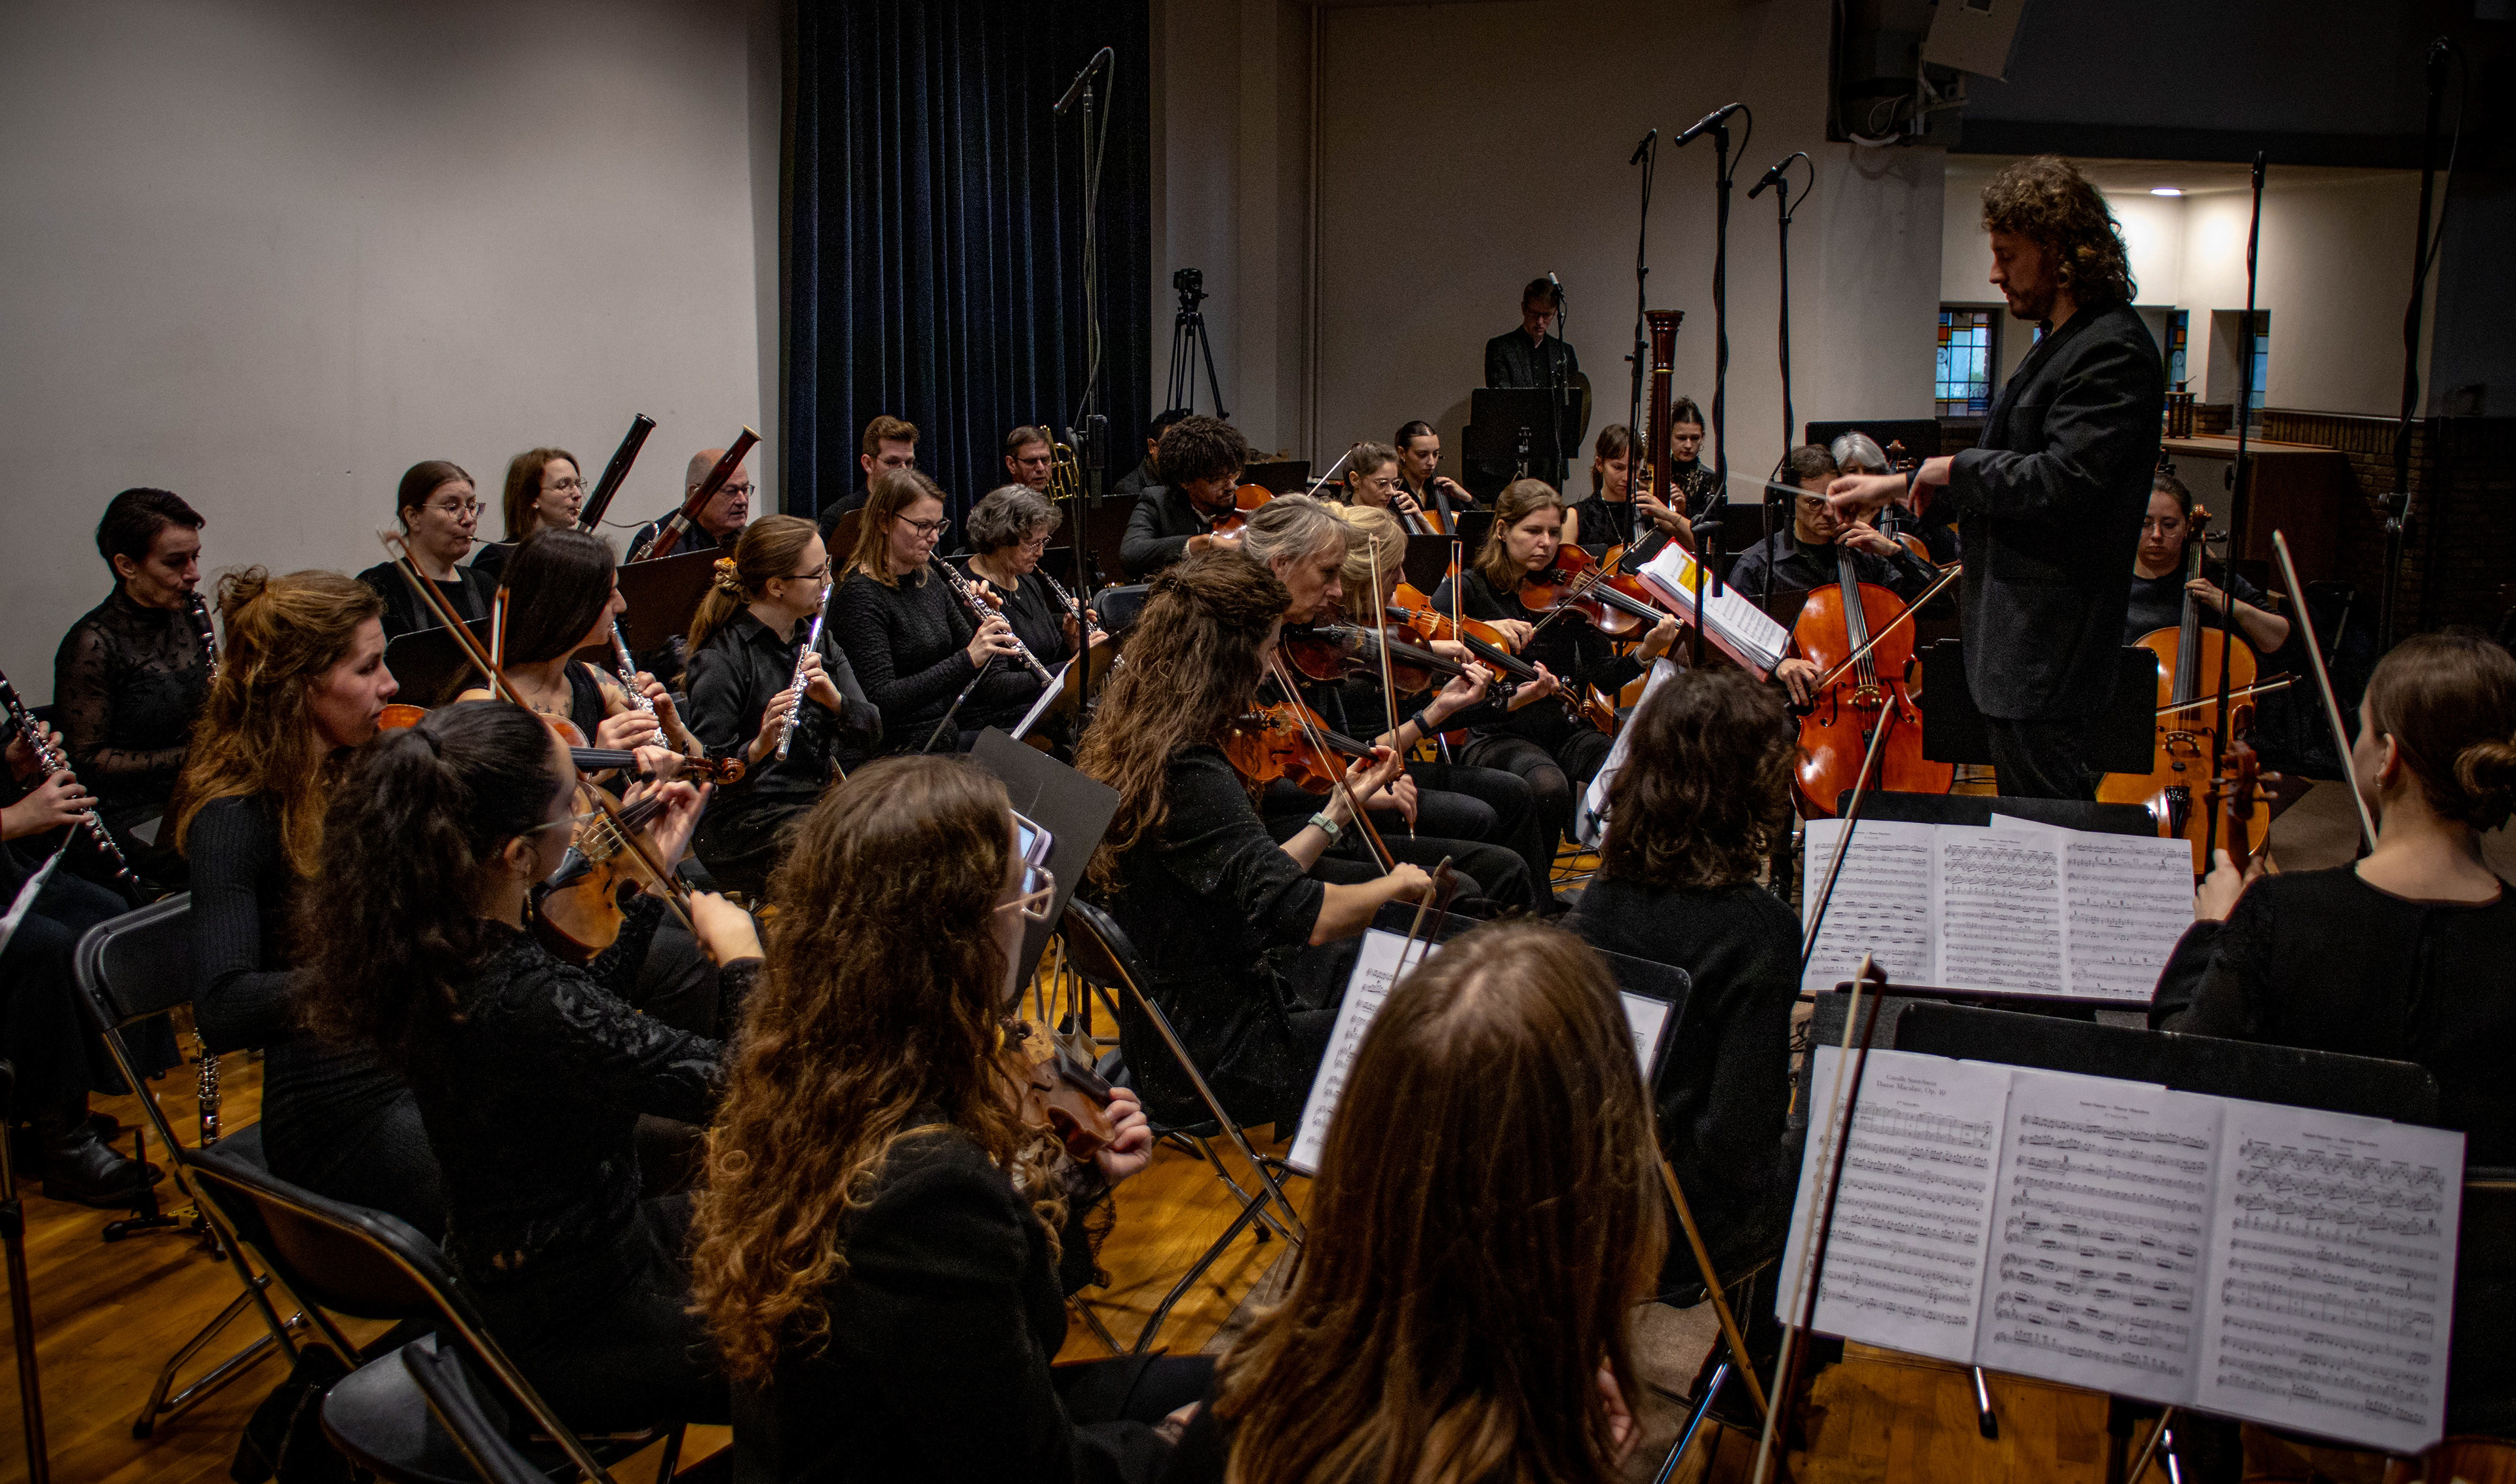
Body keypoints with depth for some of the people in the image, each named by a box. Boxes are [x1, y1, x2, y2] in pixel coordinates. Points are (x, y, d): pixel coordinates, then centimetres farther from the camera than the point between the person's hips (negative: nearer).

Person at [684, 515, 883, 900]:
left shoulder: (817, 638, 10)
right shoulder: (722, 659, -11)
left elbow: (870, 736, 4)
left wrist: (834, 698, -16)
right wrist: (758, 747, -33)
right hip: (747, 822, -7)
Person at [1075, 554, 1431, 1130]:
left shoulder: (1115, 750, 3)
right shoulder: (1192, 778, -26)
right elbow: (1308, 918, -31)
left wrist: (1340, 808, 11)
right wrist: (1396, 884, -13)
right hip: (1229, 1062, -9)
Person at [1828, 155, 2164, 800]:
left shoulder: (2113, 353, -17)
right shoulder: (2062, 344, 17)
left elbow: (2059, 483, -26)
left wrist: (1952, 468, -11)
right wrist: (1896, 485, 21)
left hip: (2046, 646, -11)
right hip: (2018, 637, 11)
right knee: (2027, 806, 18)